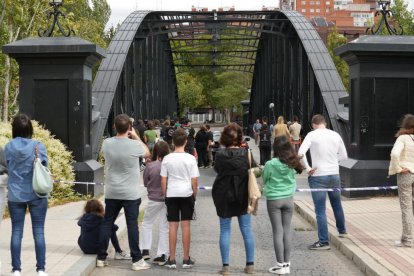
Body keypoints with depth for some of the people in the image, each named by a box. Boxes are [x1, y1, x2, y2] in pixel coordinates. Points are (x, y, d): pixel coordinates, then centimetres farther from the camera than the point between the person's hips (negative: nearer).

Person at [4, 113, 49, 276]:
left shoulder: (8, 147, -1)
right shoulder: (38, 146, -8)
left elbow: (8, 166, 12)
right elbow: (45, 164, 3)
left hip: (15, 196, 2)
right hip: (36, 195, -2)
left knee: (17, 232, 7)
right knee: (39, 232, 4)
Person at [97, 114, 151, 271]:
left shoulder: (106, 143, -6)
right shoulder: (134, 145, -15)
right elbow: (147, 153, 6)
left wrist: (125, 136, 16)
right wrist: (136, 137, 11)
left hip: (112, 192, 3)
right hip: (131, 193, -3)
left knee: (107, 223, 12)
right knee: (132, 225, 2)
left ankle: (101, 258, 17)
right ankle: (136, 260, 6)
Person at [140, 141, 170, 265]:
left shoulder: (150, 166, -13)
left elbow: (145, 183, 0)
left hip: (154, 200, -1)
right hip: (168, 199, 1)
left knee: (146, 223, 18)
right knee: (165, 227, 9)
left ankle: (145, 250, 13)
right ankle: (162, 255, 11)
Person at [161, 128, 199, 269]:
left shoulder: (167, 159, -3)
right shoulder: (190, 158, -6)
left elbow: (163, 180, -1)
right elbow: (194, 180, -4)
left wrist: (165, 194, 11)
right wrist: (195, 195, 9)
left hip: (171, 194, 1)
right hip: (186, 194, -1)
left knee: (173, 226, 6)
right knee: (186, 226, 5)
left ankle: (172, 260, 10)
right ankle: (186, 259, 11)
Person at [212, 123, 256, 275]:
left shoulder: (220, 155, -12)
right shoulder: (246, 153, -10)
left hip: (223, 196, -1)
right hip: (243, 196, 1)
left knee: (225, 230, 7)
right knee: (246, 229, 10)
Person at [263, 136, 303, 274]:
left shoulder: (270, 164, -15)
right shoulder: (292, 164, -4)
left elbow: (265, 180, 0)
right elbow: (293, 180, 8)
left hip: (274, 200, -3)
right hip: (288, 198, 3)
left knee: (278, 231, 3)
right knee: (287, 230, 10)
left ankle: (280, 265, 7)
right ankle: (287, 264, 14)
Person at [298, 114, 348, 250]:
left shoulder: (312, 135, -8)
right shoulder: (335, 135, 5)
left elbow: (301, 153, -20)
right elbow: (344, 155, 13)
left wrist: (307, 168, -9)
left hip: (318, 176, -5)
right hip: (334, 174, 5)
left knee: (320, 210, 0)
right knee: (337, 204, 24)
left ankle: (323, 241, 2)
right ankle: (342, 230, 42)